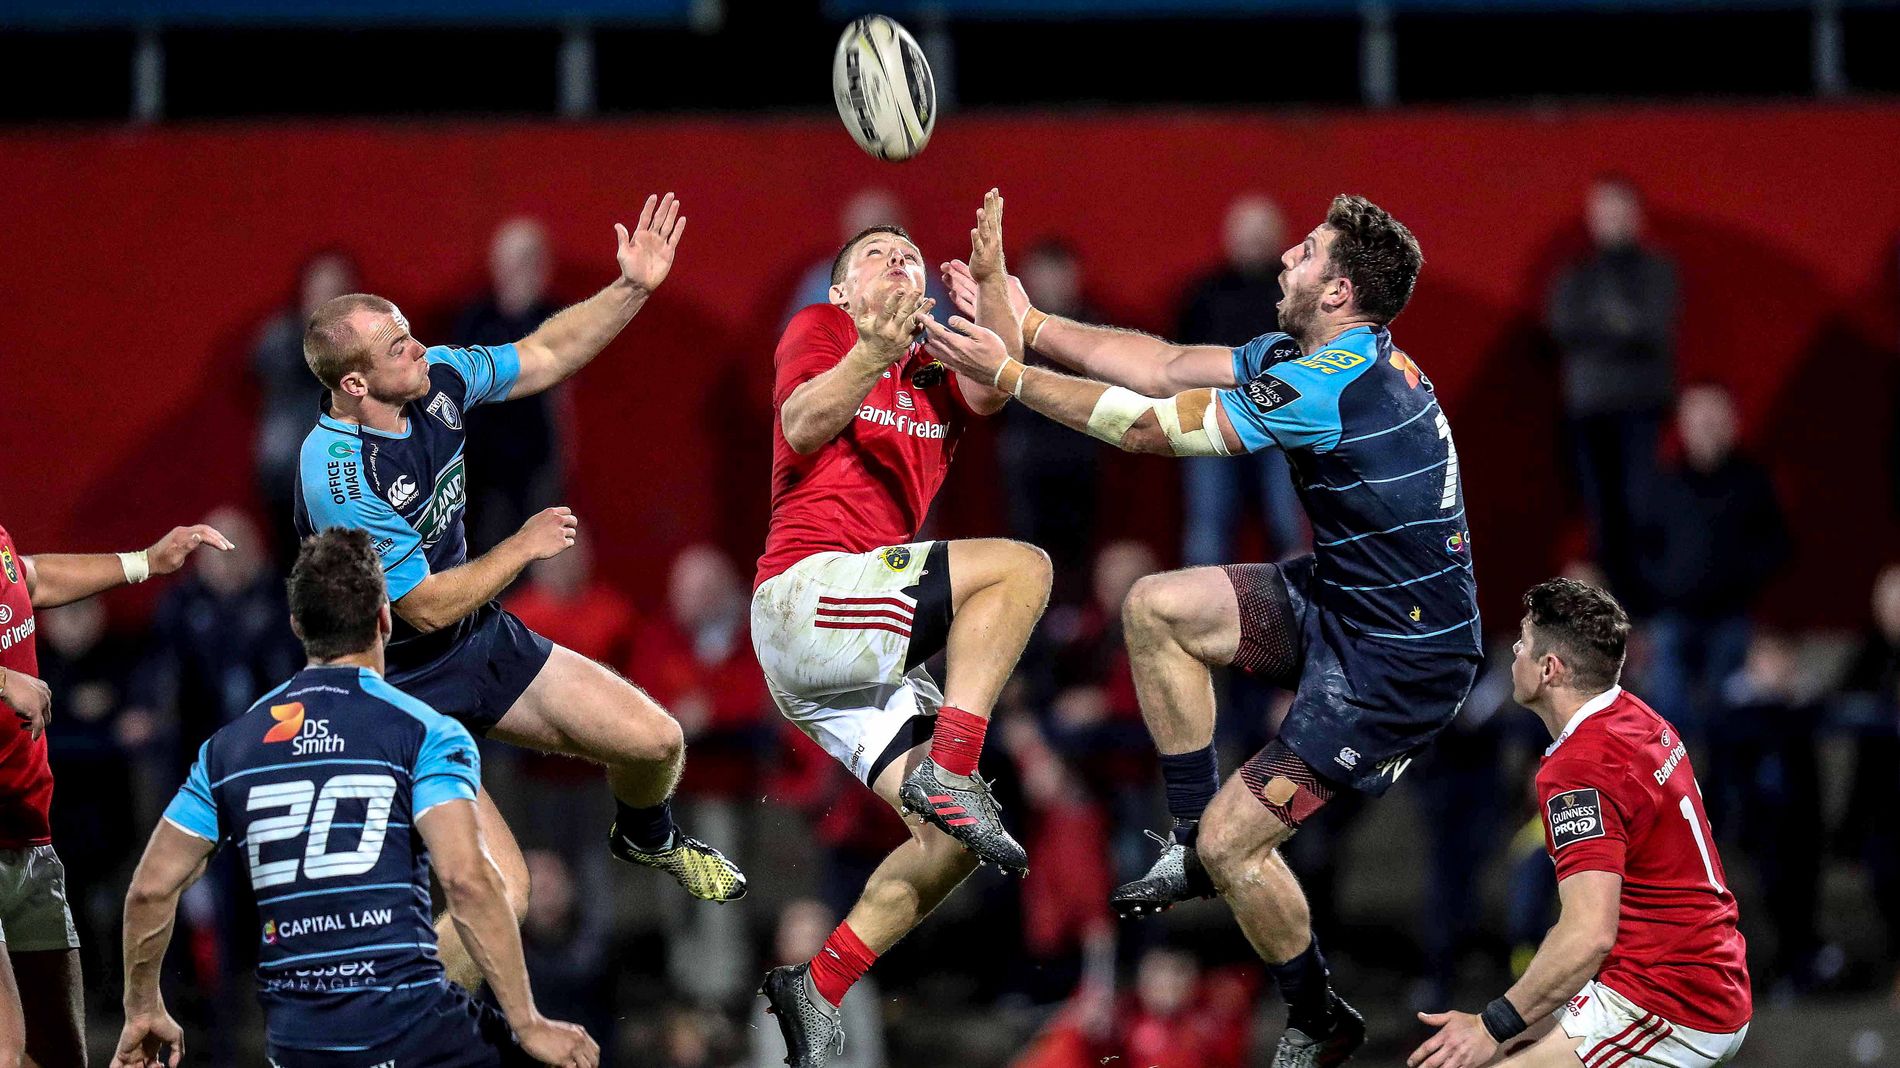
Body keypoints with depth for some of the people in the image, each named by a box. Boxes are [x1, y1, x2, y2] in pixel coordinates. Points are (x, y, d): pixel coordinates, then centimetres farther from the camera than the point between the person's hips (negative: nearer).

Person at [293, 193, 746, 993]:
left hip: (482, 638, 8)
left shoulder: (437, 379, -10)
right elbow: (427, 607, -24)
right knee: (499, 890, -19)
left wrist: (633, 288, -1)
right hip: (406, 685, -8)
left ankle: (645, 837, 45)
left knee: (654, 741, 9)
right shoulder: (338, 477, -32)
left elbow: (544, 356, 9)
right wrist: (524, 547, -12)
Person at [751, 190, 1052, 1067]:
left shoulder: (935, 374, 23)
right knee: (1019, 565, -22)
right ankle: (948, 767, -28)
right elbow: (802, 425, -13)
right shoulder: (822, 329, 8)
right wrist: (872, 355, -32)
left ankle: (817, 992, 4)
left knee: (953, 840, 0)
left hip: (867, 657, 8)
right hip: (806, 593, -8)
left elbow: (990, 394, -2)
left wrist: (989, 281, -18)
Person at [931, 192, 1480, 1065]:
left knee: (1232, 844, -7)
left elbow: (1152, 429, -22)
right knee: (1155, 608, 8)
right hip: (1345, 600, 10)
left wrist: (1010, 375, -17)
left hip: (1397, 663, -10)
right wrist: (1031, 325, 6)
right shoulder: (1308, 354, 3)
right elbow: (1165, 370, 8)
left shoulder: (1333, 384, -27)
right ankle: (1192, 843, 16)